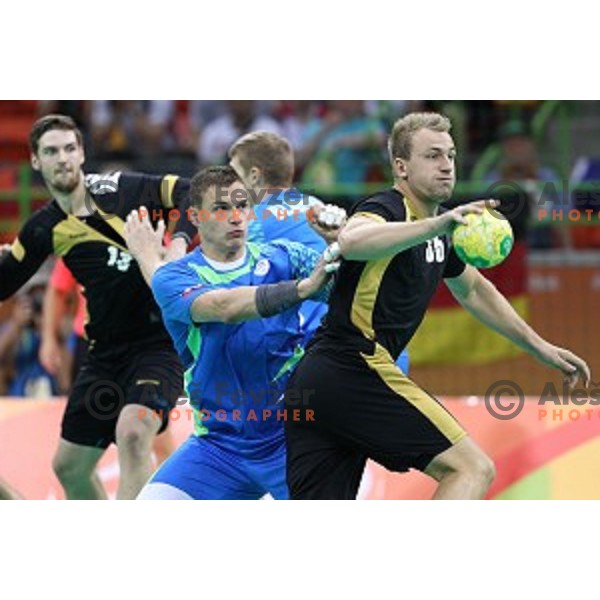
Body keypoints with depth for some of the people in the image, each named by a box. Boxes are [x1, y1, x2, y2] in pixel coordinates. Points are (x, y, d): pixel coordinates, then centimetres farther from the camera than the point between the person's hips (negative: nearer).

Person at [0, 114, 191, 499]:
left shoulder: (120, 189, -7)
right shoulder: (45, 229, 3)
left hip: (160, 341, -6)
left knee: (132, 432, -30)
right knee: (69, 465, 12)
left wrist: (179, 244, -22)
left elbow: (194, 194, -8)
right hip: (107, 351, 6)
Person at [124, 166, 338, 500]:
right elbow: (224, 307, -24)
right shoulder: (174, 278, -6)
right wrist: (303, 288, -37)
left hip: (289, 440, -1)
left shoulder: (282, 258, -2)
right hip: (218, 444, 1)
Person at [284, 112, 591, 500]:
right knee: (472, 468, -13)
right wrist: (434, 225, -45)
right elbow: (352, 242, -34)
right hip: (355, 370, -10)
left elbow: (473, 289, 39)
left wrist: (539, 347, 39)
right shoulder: (388, 210, -9)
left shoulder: (441, 233, 20)